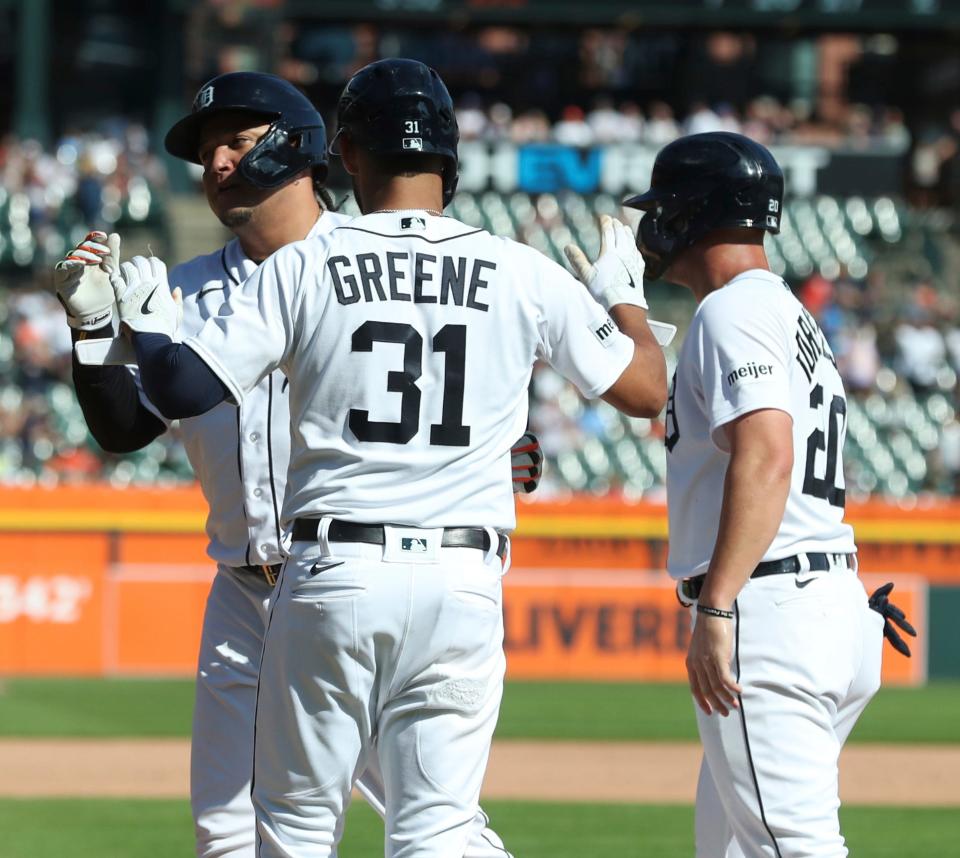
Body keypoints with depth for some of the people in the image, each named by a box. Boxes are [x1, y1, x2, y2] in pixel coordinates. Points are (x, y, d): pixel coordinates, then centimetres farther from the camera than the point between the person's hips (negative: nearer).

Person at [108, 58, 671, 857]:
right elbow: (647, 389, 10)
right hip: (462, 582, 1)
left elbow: (182, 388, -4)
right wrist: (622, 292, 29)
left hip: (332, 578, -1)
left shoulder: (302, 269, -1)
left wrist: (144, 315, 16)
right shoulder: (524, 275, 3)